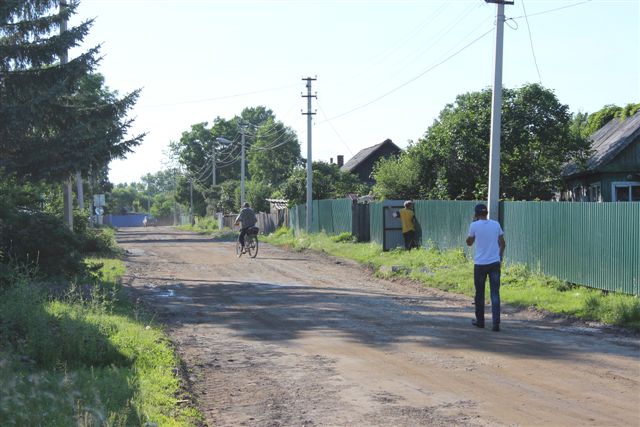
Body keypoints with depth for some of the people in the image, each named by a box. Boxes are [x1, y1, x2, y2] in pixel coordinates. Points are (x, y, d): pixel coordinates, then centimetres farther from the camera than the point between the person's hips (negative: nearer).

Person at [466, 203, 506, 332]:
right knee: (495, 293, 0)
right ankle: (496, 323, -8)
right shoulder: (496, 224, 3)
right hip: (495, 263, 2)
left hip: (480, 264, -2)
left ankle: (480, 321, 21)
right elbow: (503, 244, 6)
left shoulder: (474, 225, -5)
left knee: (480, 293, 13)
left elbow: (469, 243, 9)